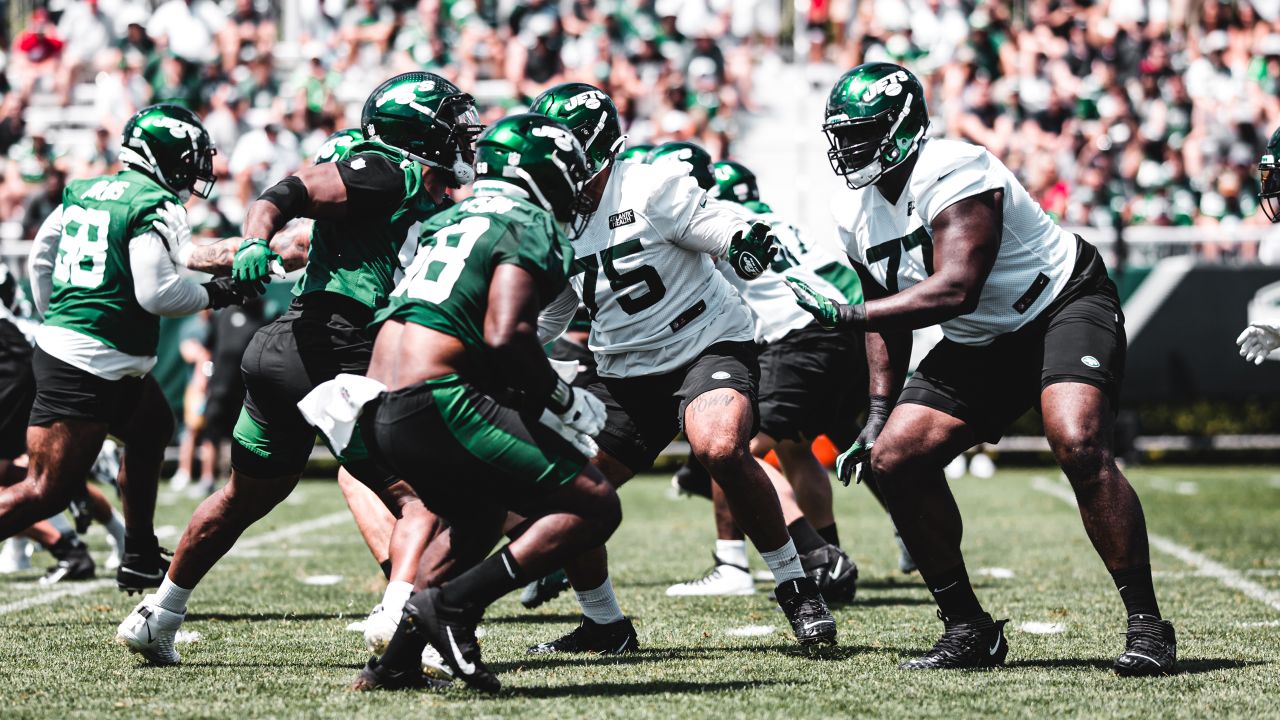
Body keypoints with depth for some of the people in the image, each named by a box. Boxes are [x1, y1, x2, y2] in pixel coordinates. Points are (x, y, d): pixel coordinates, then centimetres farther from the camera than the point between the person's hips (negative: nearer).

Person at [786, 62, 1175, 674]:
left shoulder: (950, 174, -25)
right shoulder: (856, 213, 2)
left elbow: (954, 290, -34)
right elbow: (890, 317, 14)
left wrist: (845, 316, -33)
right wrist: (880, 411, 5)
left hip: (1065, 306, -8)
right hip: (980, 343, 8)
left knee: (1078, 446, -31)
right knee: (893, 461, -6)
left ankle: (1146, 624, -20)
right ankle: (968, 630, 5)